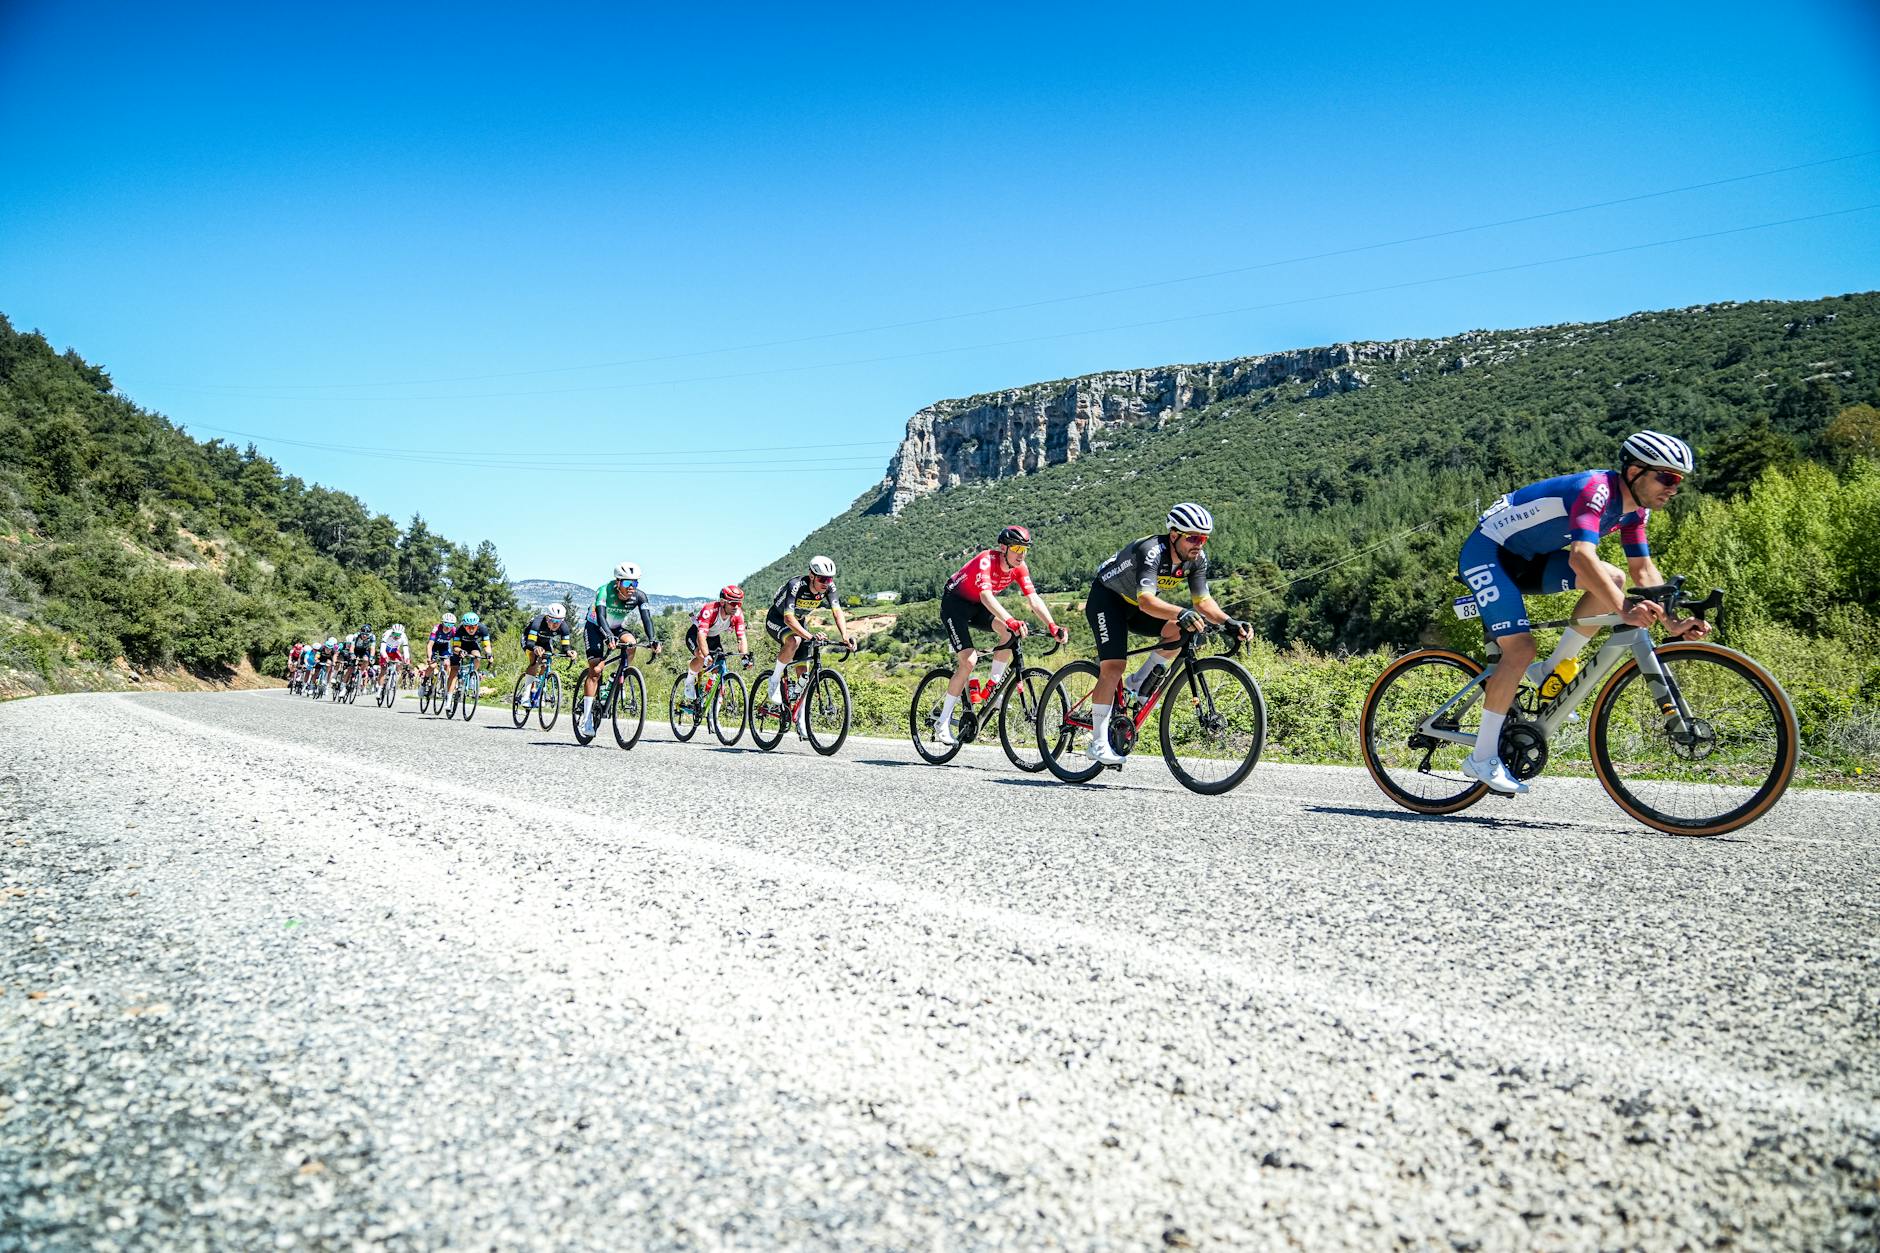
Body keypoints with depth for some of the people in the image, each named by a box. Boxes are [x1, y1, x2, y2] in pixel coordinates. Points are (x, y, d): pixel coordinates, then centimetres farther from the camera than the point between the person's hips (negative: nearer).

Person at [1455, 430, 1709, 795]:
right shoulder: (1595, 490, -26)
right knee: (1520, 648, -18)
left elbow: (1644, 570, 4)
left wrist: (1673, 622, -9)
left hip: (1528, 558, 9)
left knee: (1612, 580, -9)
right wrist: (1625, 611, -50)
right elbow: (1581, 557, -41)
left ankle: (1549, 672, 2)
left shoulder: (1635, 508, 2)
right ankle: (1481, 758, -10)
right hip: (1487, 552, -9)